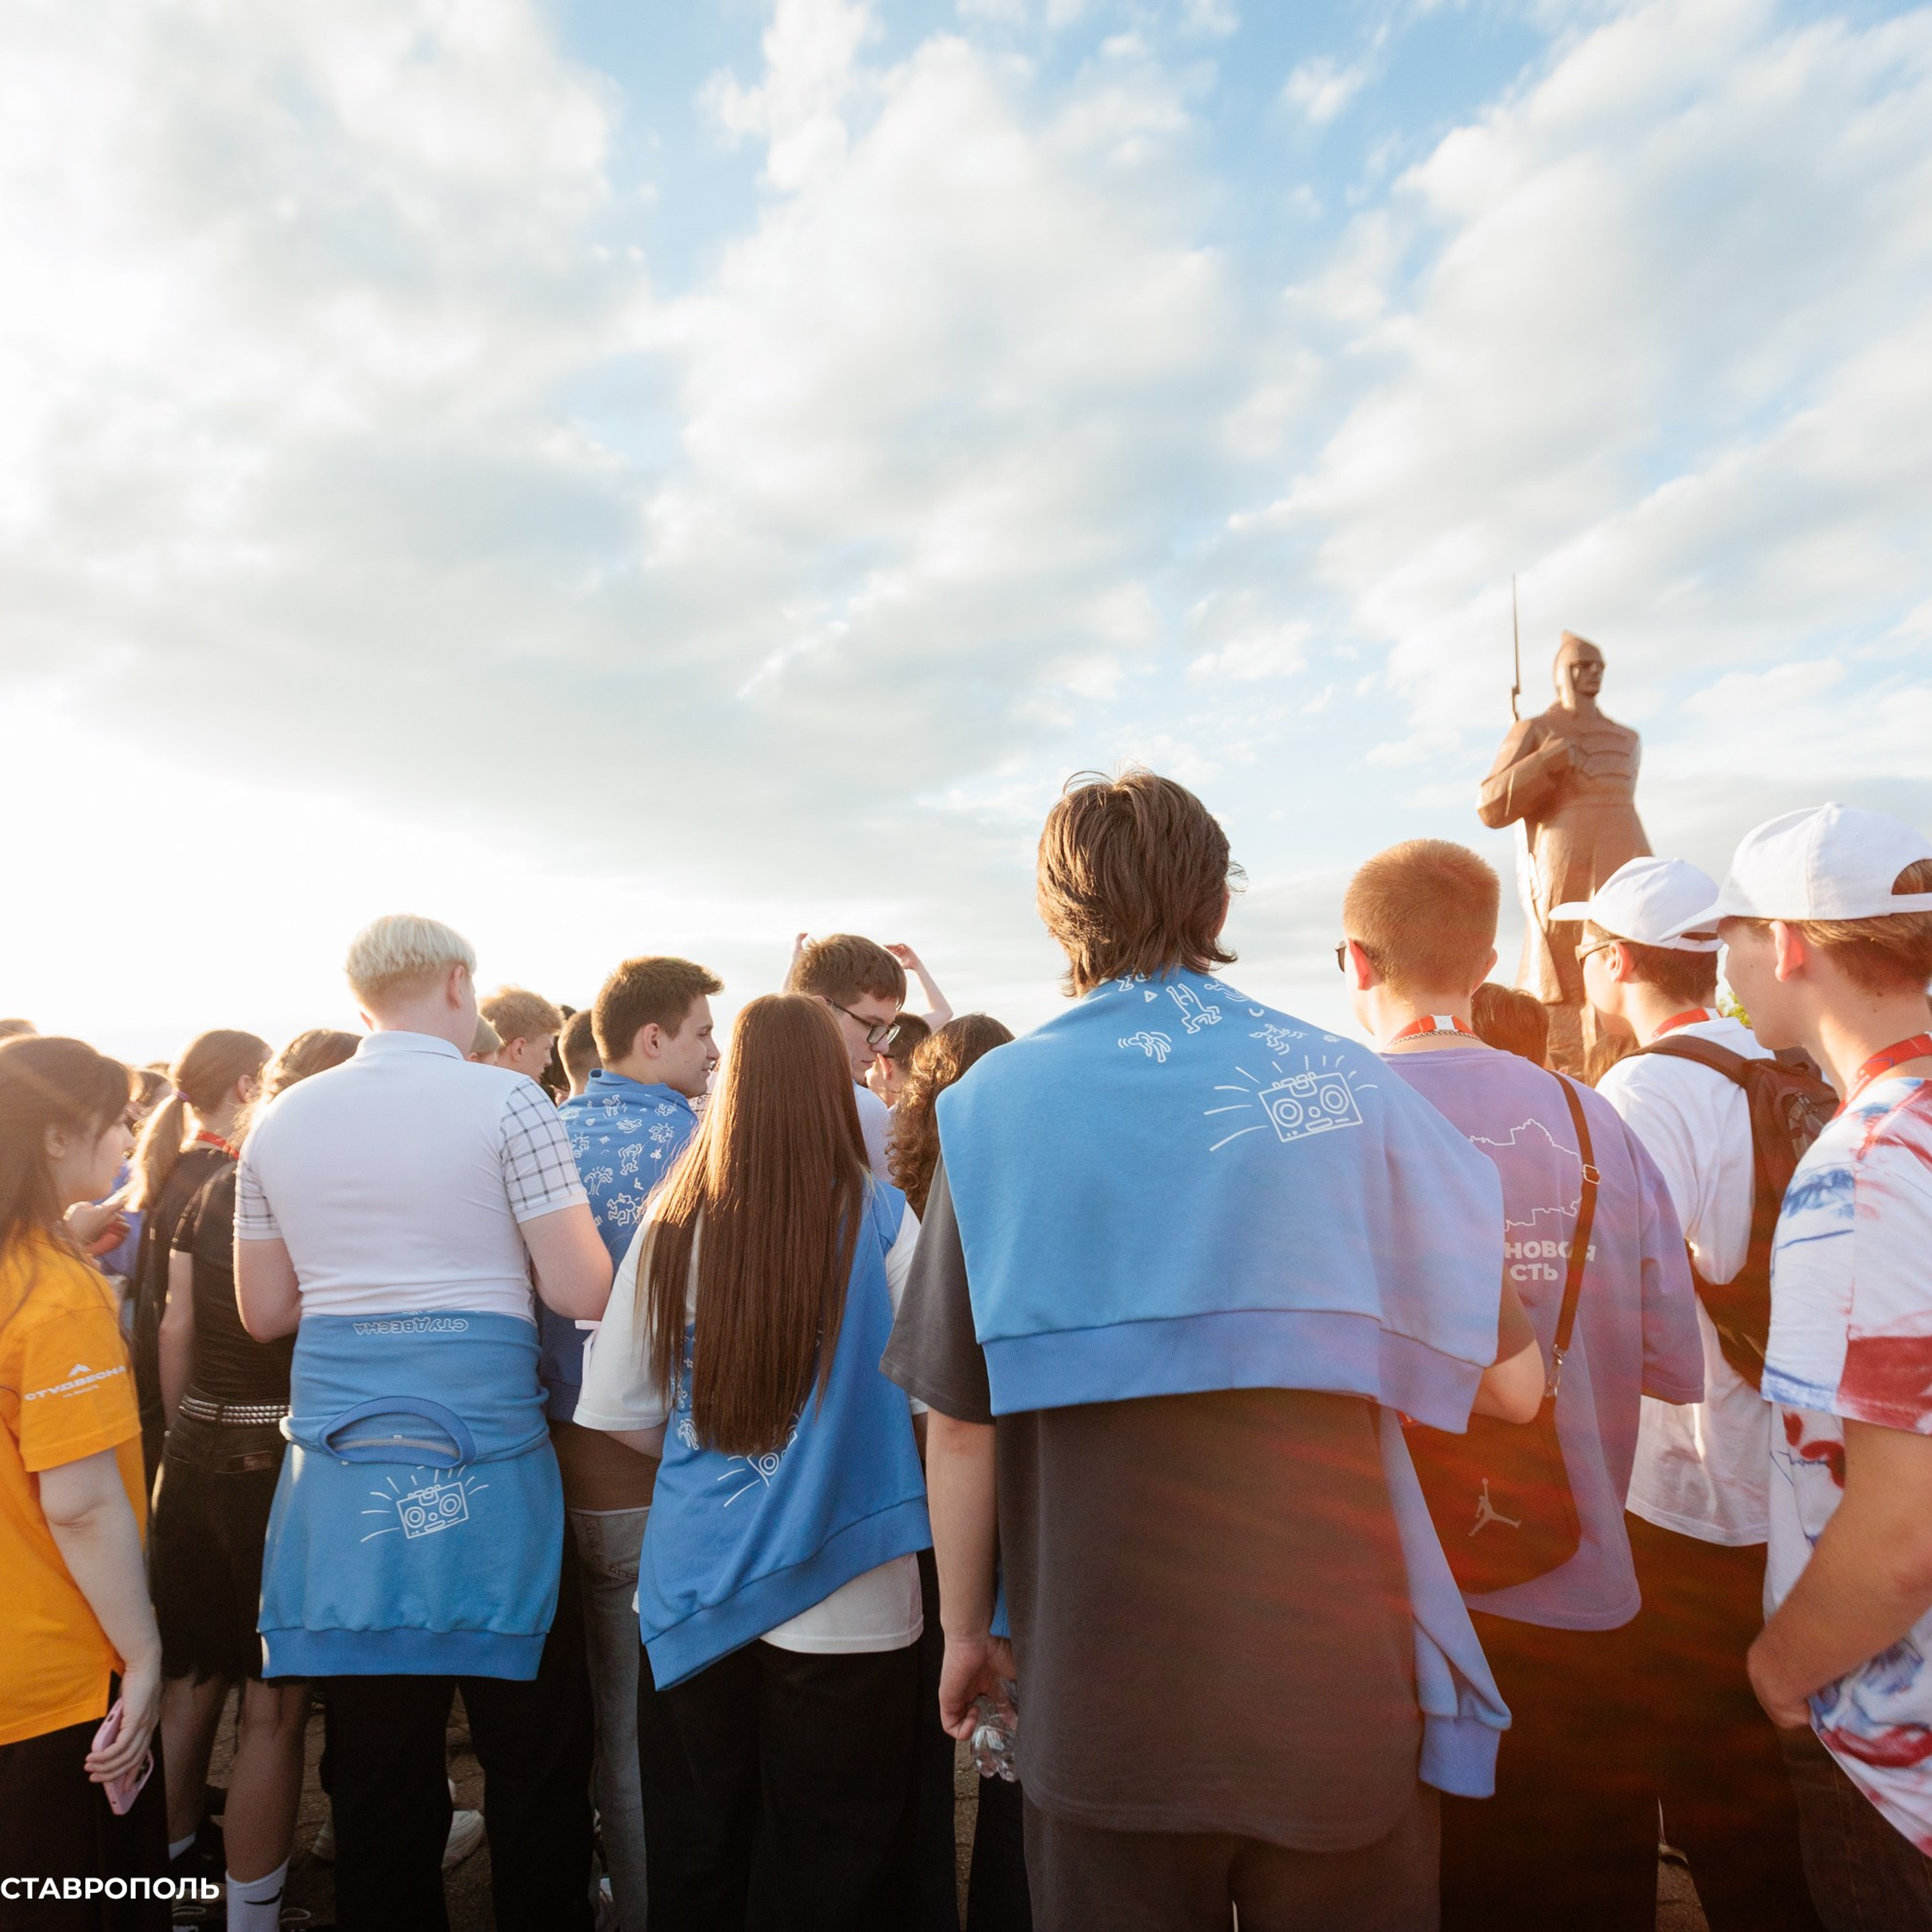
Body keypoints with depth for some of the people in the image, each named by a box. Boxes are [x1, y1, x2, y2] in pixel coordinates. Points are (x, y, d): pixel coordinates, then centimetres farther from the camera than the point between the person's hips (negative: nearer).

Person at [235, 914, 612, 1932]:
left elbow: (264, 1310, 13)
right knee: (533, 1751, 12)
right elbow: (579, 1292, -12)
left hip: (341, 1455, 5)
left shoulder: (282, 1119, 6)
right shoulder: (505, 1101, -9)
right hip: (479, 1450, -5)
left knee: (375, 1757, 16)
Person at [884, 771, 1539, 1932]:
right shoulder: (1345, 1086, -8)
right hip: (1344, 1686, 1)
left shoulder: (996, 1105, -11)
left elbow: (961, 1423, -8)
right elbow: (1513, 1383, -4)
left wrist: (966, 1630, 8)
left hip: (1106, 1700, 0)